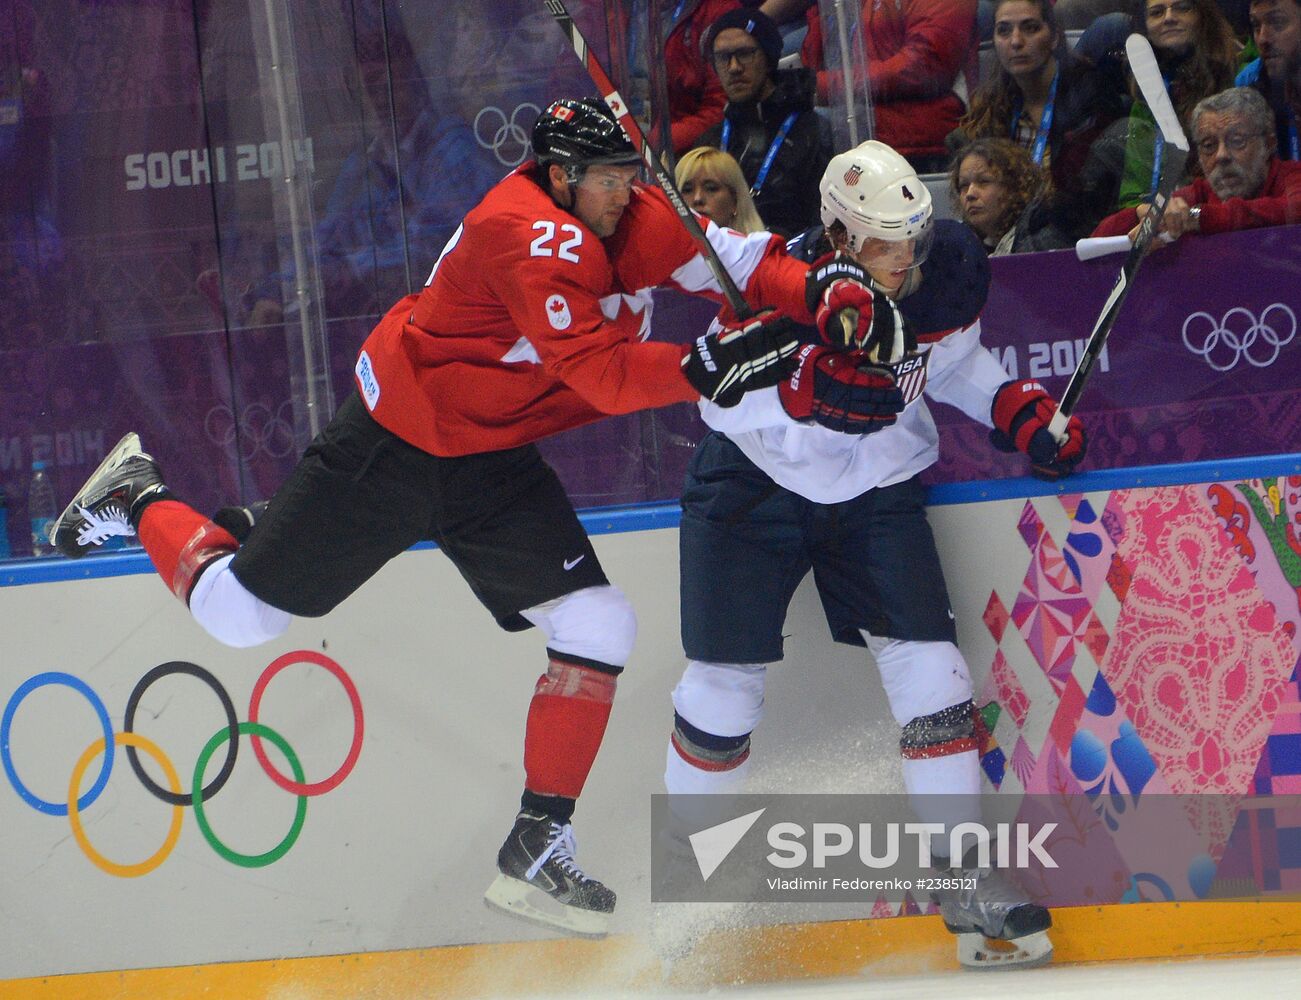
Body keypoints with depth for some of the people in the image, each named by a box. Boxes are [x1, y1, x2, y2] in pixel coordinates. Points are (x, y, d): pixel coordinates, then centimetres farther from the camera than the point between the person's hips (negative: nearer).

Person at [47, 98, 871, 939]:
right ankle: (140, 499, 33)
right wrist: (708, 368, -46)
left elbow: (738, 260, -9)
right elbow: (598, 370, -35)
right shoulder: (532, 234, -28)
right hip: (392, 448, -7)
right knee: (239, 612, 3)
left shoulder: (637, 221, -3)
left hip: (492, 463, 7)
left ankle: (537, 853, 0)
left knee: (598, 627, -7)